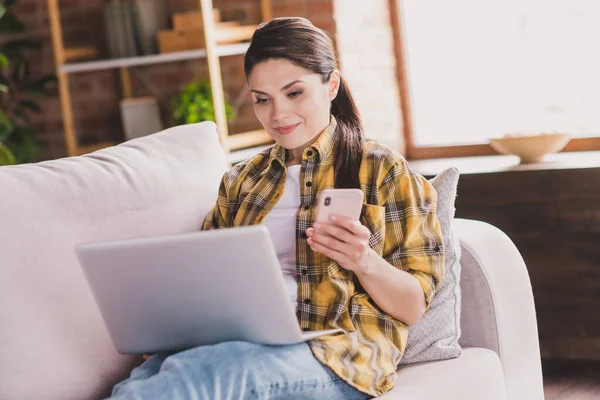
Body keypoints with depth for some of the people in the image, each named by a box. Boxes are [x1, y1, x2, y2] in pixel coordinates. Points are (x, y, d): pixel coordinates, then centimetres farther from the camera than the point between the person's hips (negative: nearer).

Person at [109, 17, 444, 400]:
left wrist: (365, 263, -15)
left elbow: (413, 308, 6)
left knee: (205, 368, -38)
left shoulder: (382, 171, 10)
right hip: (235, 340, 4)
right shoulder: (241, 180, 25)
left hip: (339, 353, -3)